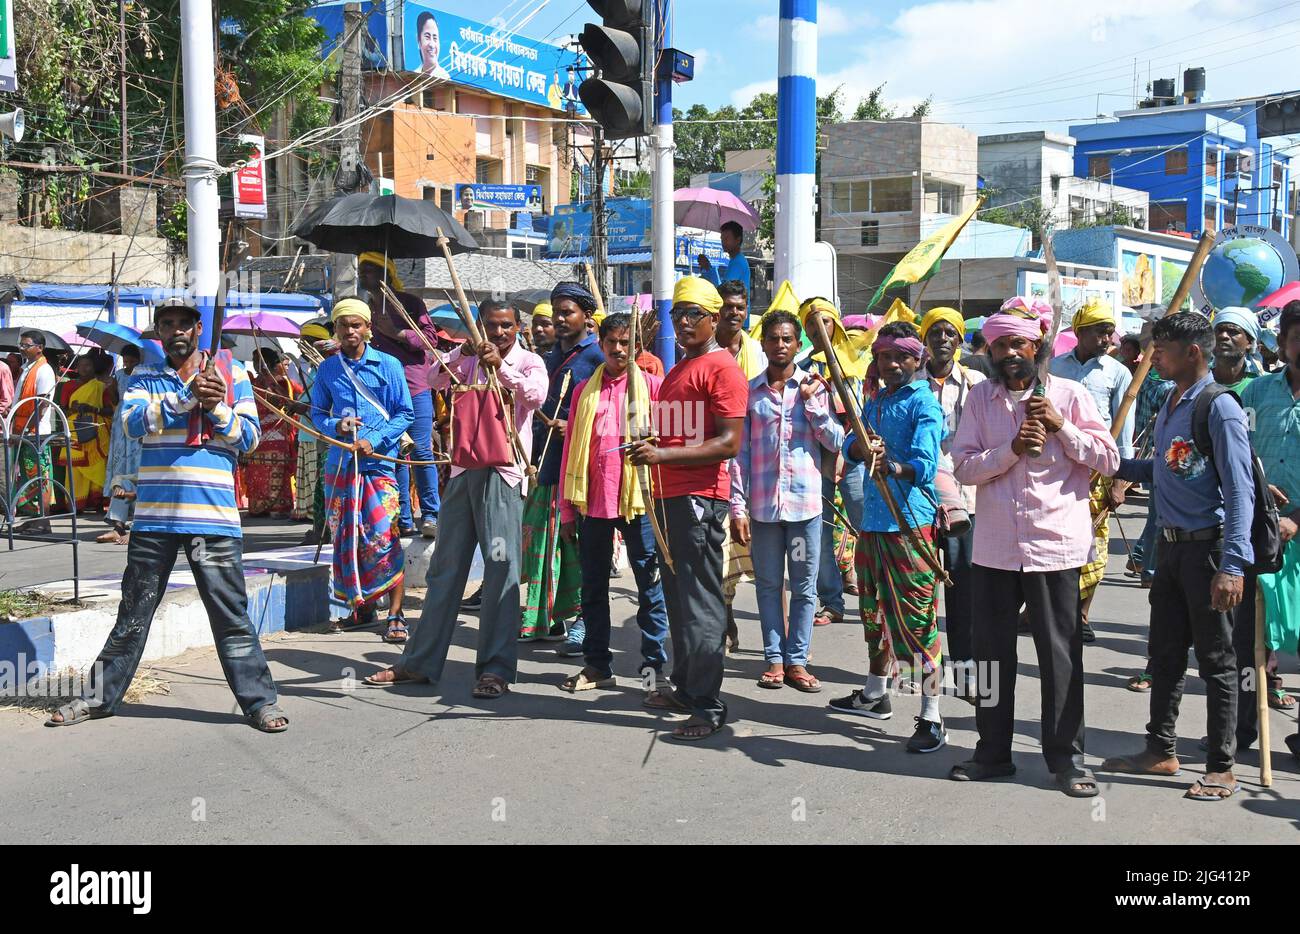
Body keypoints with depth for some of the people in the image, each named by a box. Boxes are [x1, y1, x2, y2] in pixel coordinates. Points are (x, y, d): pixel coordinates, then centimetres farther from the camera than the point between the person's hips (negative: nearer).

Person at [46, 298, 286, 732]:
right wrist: (188, 397, -18)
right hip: (154, 515, 2)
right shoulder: (144, 378, 11)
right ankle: (100, 696, 24)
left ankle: (260, 701, 7)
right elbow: (132, 422, -8)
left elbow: (249, 437, 2)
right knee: (132, 614, 12)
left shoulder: (231, 373, 7)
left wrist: (216, 408, -14)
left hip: (213, 516, -2)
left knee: (232, 616, 0)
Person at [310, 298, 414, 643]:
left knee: (384, 537, -11)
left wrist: (375, 440, -13)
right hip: (340, 463, 4)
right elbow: (317, 413, 13)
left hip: (379, 461, -4)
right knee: (345, 538, 9)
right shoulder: (328, 369, 9)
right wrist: (335, 426, -9)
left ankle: (395, 615, -6)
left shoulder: (388, 365, 1)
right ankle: (361, 607, 24)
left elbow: (405, 414, 0)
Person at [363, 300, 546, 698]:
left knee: (501, 568, -9)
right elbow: (434, 379, -2)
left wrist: (501, 366, -26)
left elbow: (536, 395, -16)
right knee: (445, 568, 10)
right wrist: (461, 355, -17)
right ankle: (421, 662, 17)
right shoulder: (468, 355, 15)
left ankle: (496, 669, -5)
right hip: (464, 469, 5)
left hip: (502, 472, -5)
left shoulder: (529, 361, 4)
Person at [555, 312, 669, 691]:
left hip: (638, 499, -3)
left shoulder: (652, 385, 2)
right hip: (592, 500, 3)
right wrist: (567, 507, 8)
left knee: (650, 584, 1)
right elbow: (570, 448, 11)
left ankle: (653, 665, 9)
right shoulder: (584, 390, 11)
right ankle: (596, 665, 19)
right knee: (593, 585, 9)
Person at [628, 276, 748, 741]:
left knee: (700, 600, -7)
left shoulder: (722, 367, -9)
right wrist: (648, 448, 10)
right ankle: (683, 686, 26)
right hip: (667, 495, 9)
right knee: (677, 596, 15)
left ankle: (708, 705, -3)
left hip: (700, 497, -9)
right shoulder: (676, 371, 20)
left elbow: (729, 443, -17)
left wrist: (663, 455, -20)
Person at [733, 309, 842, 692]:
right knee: (768, 584, 8)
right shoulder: (748, 391, 5)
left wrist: (811, 403, -9)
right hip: (763, 503, 0)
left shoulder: (815, 387, 5)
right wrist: (737, 507, -3)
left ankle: (796, 660, 14)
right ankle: (774, 658, 17)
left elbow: (835, 443, 0)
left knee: (804, 586, 5)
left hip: (806, 501, 0)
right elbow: (740, 452, 3)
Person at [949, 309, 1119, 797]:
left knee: (1061, 654, 3)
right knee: (990, 650, 10)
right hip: (994, 545, 3)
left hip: (1055, 543, -2)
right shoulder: (980, 398, 6)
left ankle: (1066, 757, 15)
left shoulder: (1069, 394, 0)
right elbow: (963, 466, -1)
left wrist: (1060, 426, -13)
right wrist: (1011, 450, -16)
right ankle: (993, 751, 23)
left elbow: (1109, 460, -2)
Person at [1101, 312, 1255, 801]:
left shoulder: (1220, 409, -14)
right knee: (1165, 654, 15)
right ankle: (1161, 750, 27)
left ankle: (1221, 767, 13)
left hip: (1208, 548, -8)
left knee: (1216, 660, 2)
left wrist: (1233, 564, -24)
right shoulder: (1170, 404, 11)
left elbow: (1240, 491, -18)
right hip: (1172, 546, 8)